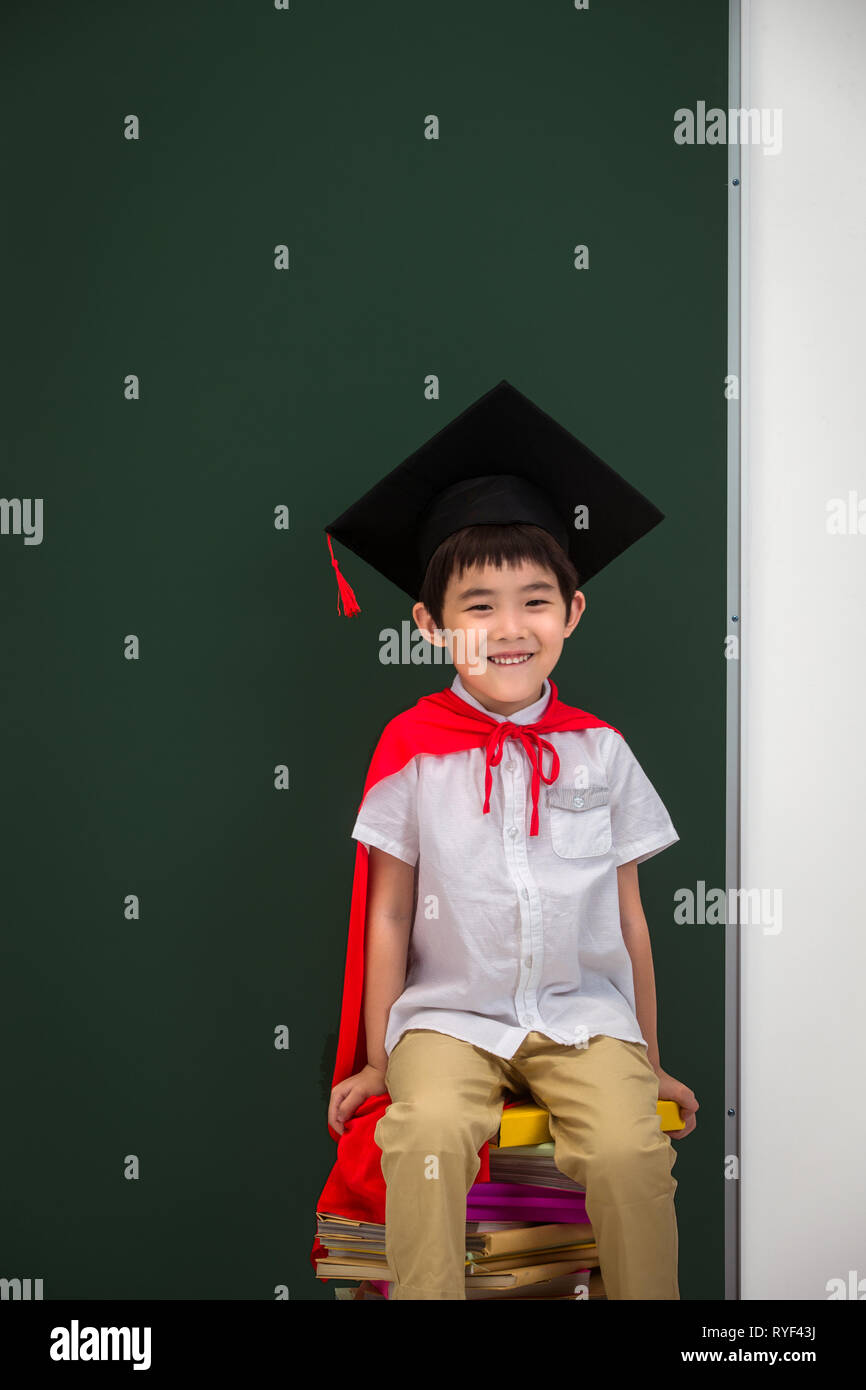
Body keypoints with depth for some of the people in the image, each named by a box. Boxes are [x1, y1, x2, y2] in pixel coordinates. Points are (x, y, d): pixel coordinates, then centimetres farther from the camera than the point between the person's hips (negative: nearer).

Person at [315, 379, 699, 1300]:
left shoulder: (600, 750, 4)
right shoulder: (411, 747, -1)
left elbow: (628, 914, 9)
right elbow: (389, 914, 3)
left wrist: (648, 1059, 13)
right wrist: (374, 1059, 4)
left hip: (585, 1012, 1)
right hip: (449, 1013, -1)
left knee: (630, 1146, -24)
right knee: (427, 1130, -29)